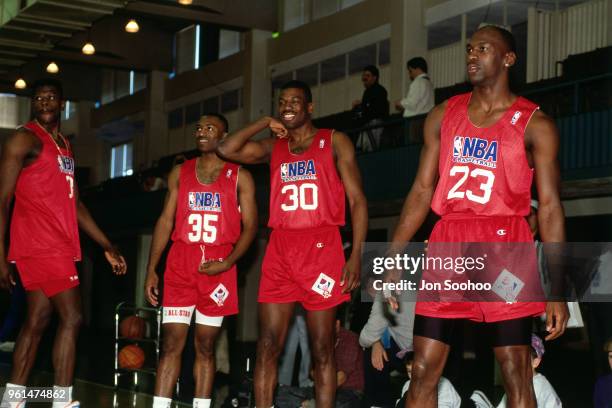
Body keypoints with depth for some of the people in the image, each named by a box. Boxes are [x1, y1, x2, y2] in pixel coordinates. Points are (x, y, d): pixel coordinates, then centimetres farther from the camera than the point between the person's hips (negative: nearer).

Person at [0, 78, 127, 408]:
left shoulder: (65, 146, 19)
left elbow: (75, 204, 23)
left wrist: (107, 247, 20)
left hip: (58, 247, 9)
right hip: (40, 245, -9)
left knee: (37, 321, 10)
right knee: (71, 318, -10)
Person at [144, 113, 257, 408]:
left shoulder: (239, 176, 3)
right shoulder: (180, 173, 11)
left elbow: (250, 227, -1)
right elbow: (165, 221, 10)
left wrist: (227, 263, -15)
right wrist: (151, 269, 4)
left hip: (217, 267, -2)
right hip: (180, 264, 2)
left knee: (205, 347, 4)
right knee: (171, 344, -3)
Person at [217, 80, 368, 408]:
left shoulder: (334, 142, 5)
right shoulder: (273, 147, 17)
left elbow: (357, 200, 0)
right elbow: (227, 150, 4)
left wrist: (356, 255, -10)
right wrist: (264, 123, 8)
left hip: (321, 249, -4)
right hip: (280, 250, 4)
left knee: (321, 349, -1)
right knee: (267, 346, -1)